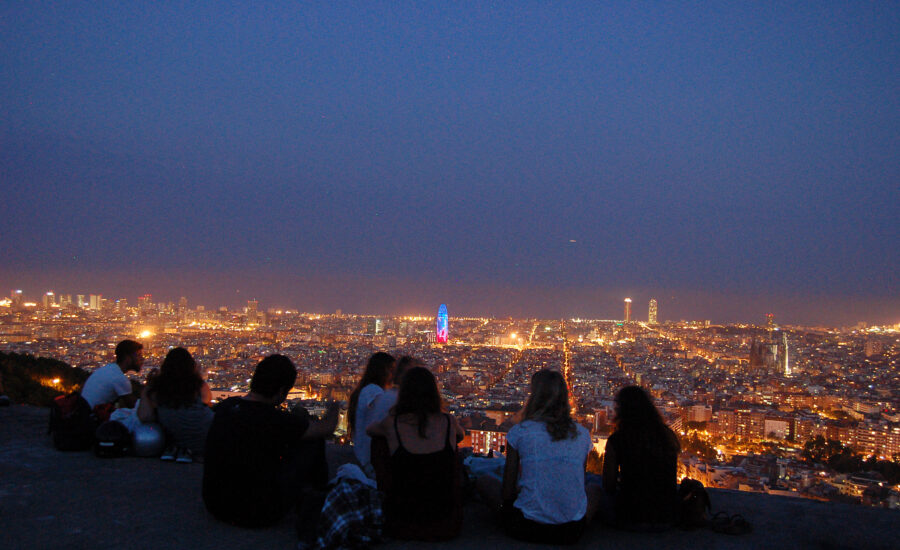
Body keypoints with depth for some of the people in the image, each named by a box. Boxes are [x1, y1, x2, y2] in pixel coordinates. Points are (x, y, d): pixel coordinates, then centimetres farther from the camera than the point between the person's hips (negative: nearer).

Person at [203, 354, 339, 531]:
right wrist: (333, 409, 15)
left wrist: (295, 419, 21)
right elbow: (327, 428, -7)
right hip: (260, 516, -7)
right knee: (315, 440, 4)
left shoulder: (225, 405, -5)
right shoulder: (274, 420, -24)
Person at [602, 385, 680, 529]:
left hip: (630, 519, -4)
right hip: (667, 518, 5)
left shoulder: (616, 441, -12)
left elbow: (608, 486, -6)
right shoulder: (668, 435, -2)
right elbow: (672, 481, 11)